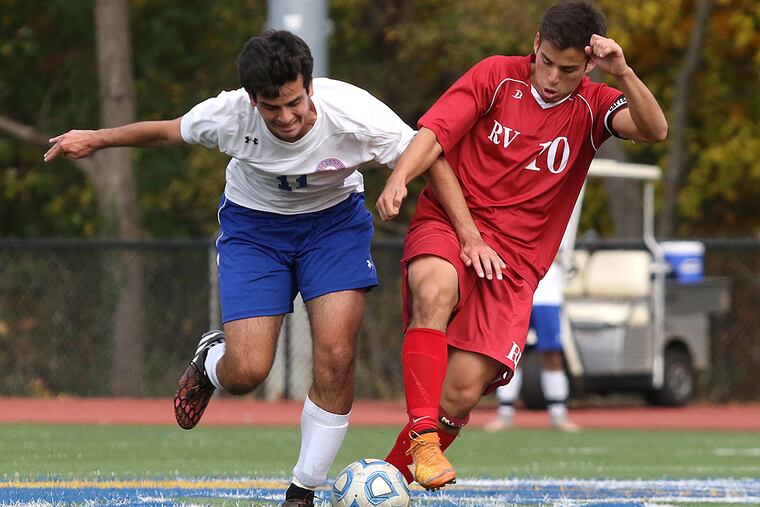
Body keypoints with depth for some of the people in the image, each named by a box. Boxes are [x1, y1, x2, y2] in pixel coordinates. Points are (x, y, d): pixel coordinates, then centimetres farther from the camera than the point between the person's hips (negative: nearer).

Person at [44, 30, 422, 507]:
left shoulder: (353, 113, -30)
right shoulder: (230, 115, -26)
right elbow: (168, 131, -5)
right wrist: (96, 140, 8)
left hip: (334, 219, 0)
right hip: (253, 223, 0)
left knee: (336, 357, -17)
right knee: (247, 372, -14)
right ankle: (211, 360, 27)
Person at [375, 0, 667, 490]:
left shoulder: (591, 106, 4)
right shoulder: (497, 76, 1)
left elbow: (654, 130, -14)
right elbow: (433, 134, -7)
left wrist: (624, 73, -30)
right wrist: (399, 179, -26)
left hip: (514, 257, 1)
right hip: (446, 225, -1)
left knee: (462, 391, -14)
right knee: (435, 289, -38)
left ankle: (398, 470, 10)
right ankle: (422, 434, -37)